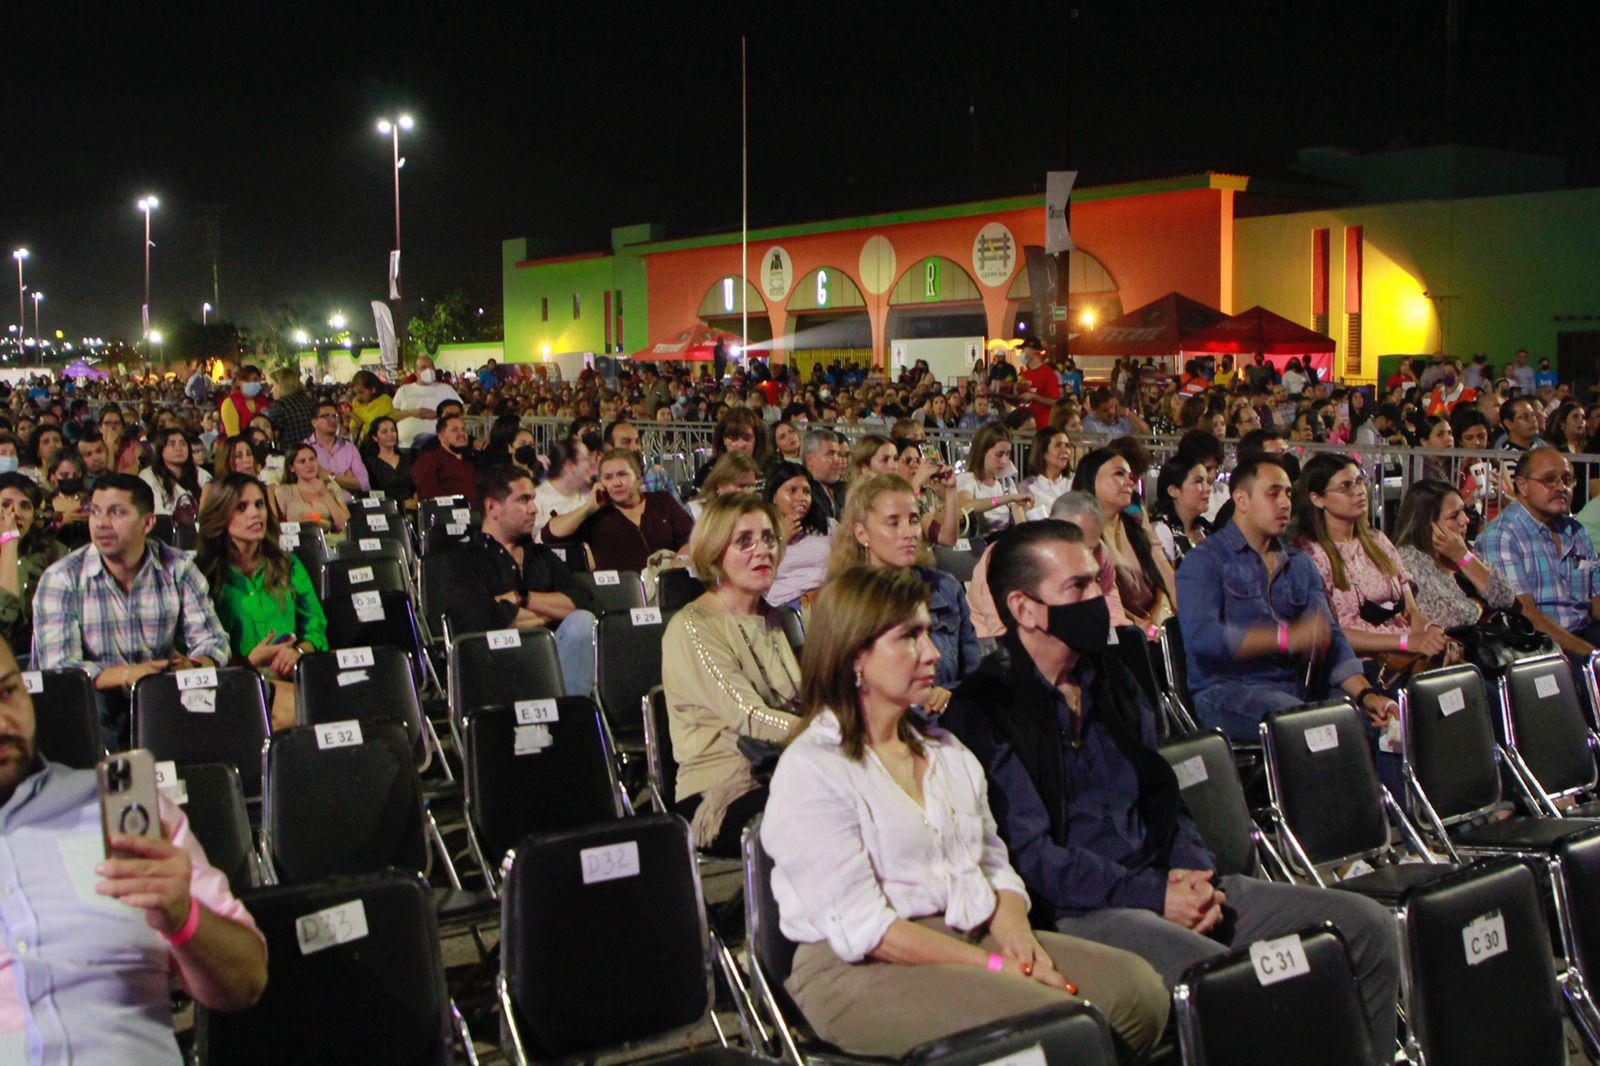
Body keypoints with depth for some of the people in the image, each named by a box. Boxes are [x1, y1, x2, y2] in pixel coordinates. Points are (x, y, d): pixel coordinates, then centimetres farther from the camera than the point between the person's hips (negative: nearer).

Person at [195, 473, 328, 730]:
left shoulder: (288, 566, 17)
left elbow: (316, 629, 17)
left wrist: (299, 651, -6)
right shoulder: (202, 575, 3)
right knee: (297, 705, -36)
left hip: (291, 675, 4)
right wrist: (249, 661, -13)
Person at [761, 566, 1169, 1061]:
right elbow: (864, 927, -15)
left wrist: (1018, 939, -7)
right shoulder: (809, 770, -8)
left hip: (974, 938, 8)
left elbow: (995, 867, 16)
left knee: (1139, 989, -13)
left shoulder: (944, 748, 19)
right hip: (860, 970, -8)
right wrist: (993, 966, -17)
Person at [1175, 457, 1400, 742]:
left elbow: (1330, 636, 12)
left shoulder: (1300, 563, 21)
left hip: (1296, 688, 6)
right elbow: (1200, 636, -17)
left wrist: (1365, 694, -6)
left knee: (1378, 718, -17)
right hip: (1225, 689, -6)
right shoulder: (1206, 560, -1)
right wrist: (1287, 637, -19)